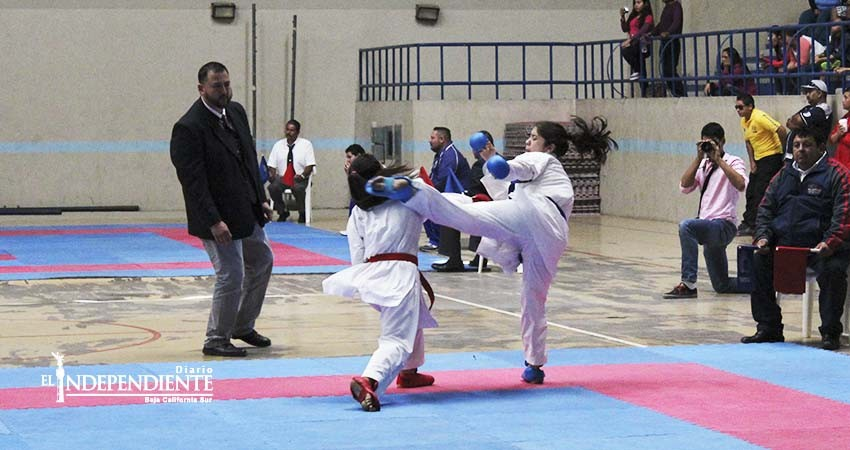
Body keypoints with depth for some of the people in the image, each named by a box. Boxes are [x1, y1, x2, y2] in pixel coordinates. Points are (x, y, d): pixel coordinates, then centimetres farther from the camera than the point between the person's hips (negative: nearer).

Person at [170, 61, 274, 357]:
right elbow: (193, 181, -23)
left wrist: (261, 198, 9)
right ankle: (216, 341, 11)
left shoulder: (236, 112, 5)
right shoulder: (188, 128, -21)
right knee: (231, 277, -6)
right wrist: (213, 222, -26)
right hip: (219, 219, -9)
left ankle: (243, 326, 37)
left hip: (247, 211, 9)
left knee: (262, 262, 21)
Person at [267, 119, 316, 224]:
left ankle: (302, 214, -11)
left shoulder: (306, 144, 3)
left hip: (299, 179, -2)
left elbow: (310, 165, -4)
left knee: (298, 188, -37)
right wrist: (271, 175, -13)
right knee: (272, 187, -30)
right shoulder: (278, 145, 11)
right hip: (281, 178, 3)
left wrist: (302, 175, -22)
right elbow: (272, 165, 8)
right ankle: (282, 212, -5)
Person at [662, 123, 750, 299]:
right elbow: (685, 187, 1)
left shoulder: (733, 162, 0)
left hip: (724, 225, -7)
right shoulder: (702, 165, 16)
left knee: (686, 226, -34)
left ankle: (688, 284, -32)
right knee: (722, 286, 10)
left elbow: (740, 185, -21)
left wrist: (719, 159, -19)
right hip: (707, 227, 7)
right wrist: (699, 158, -4)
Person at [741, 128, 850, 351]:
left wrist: (830, 243, -26)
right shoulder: (783, 176, 18)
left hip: (820, 248, -5)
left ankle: (830, 332, -17)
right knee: (756, 263, -15)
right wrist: (763, 236, -2)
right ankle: (768, 328, -4)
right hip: (782, 245, 5)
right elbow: (765, 209, 18)